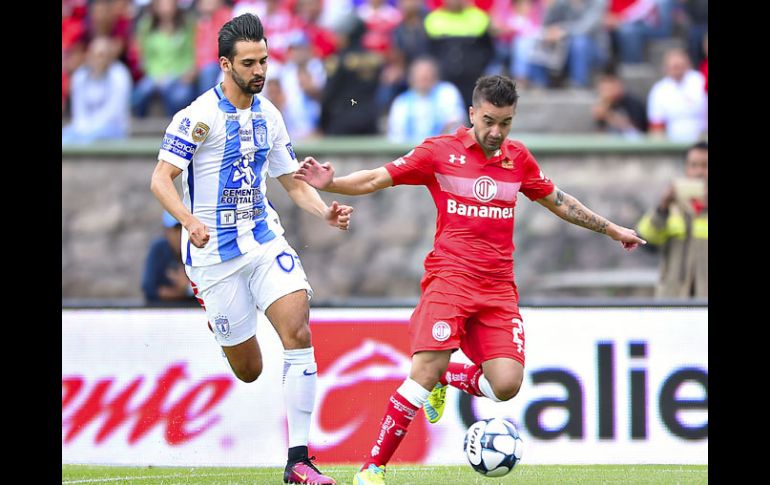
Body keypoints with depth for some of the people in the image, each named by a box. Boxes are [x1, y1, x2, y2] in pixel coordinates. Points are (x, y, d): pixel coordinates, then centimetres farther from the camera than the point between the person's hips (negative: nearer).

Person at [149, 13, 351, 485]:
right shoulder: (199, 116, -11)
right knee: (248, 370, 2)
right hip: (214, 251, -4)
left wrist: (325, 210, -2)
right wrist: (189, 220, -34)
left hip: (265, 238, 4)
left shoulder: (268, 116, 8)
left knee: (298, 329, -19)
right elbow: (161, 179, -16)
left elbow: (294, 182, 17)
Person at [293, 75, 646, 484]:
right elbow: (376, 179, 0)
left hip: (499, 289, 4)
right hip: (449, 278, -4)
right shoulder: (440, 151, 0)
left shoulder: (518, 158, 12)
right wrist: (329, 183, -17)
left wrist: (612, 230, 33)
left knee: (506, 385, -13)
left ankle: (448, 378, 20)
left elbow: (558, 202, 27)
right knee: (427, 370, -22)